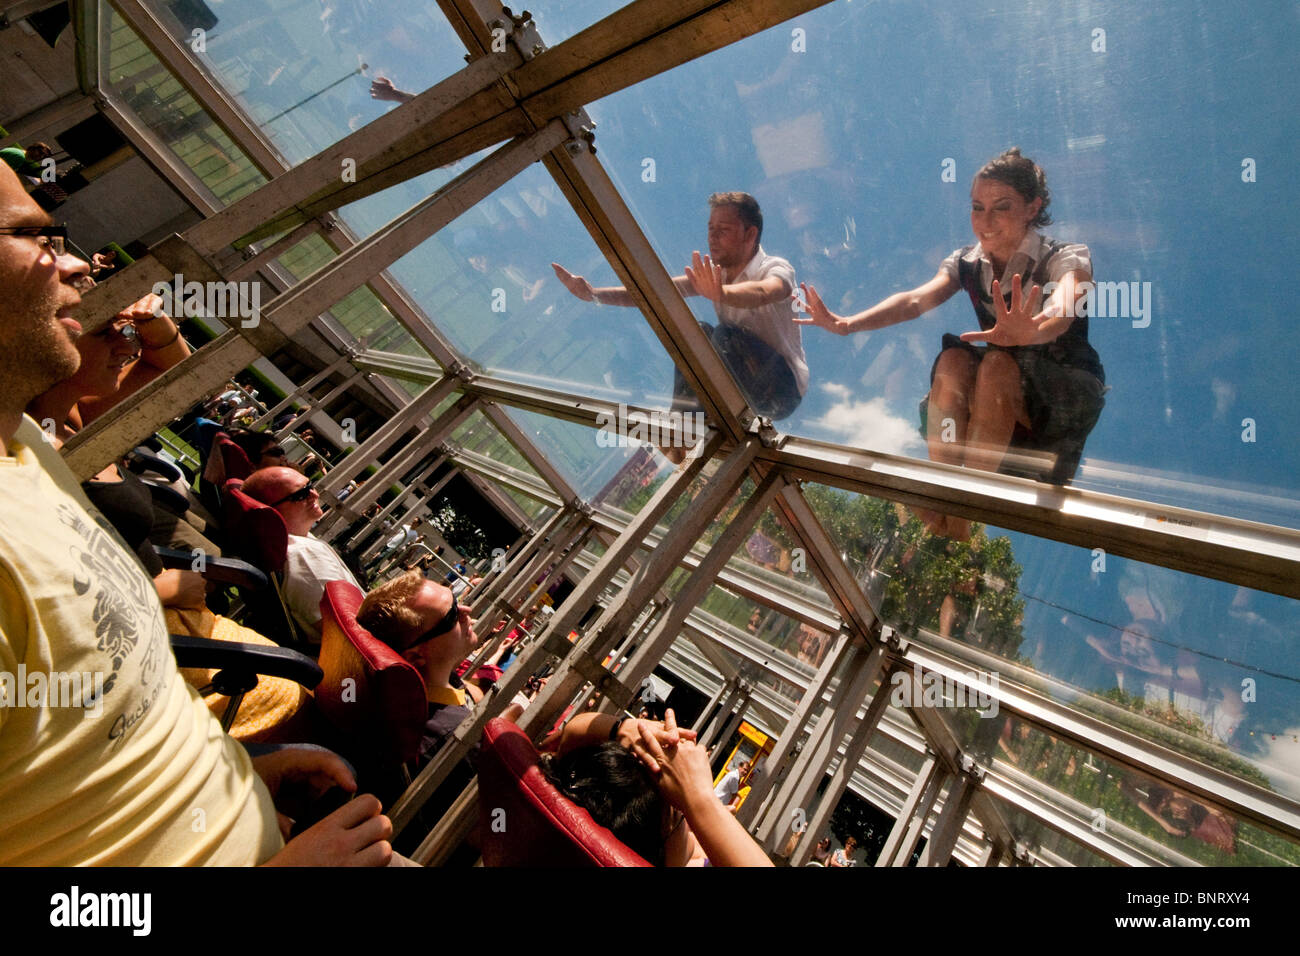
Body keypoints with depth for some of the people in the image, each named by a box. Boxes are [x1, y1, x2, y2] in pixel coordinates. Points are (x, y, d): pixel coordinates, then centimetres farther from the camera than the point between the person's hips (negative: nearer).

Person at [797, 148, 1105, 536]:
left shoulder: (1066, 257, -12)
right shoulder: (965, 263, -1)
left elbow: (1063, 308, -37)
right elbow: (916, 300, -21)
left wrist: (1030, 332, -61)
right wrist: (847, 324, -40)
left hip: (1071, 392, -3)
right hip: (998, 391, 3)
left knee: (996, 364, -34)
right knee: (953, 359, -28)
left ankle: (962, 517, -33)